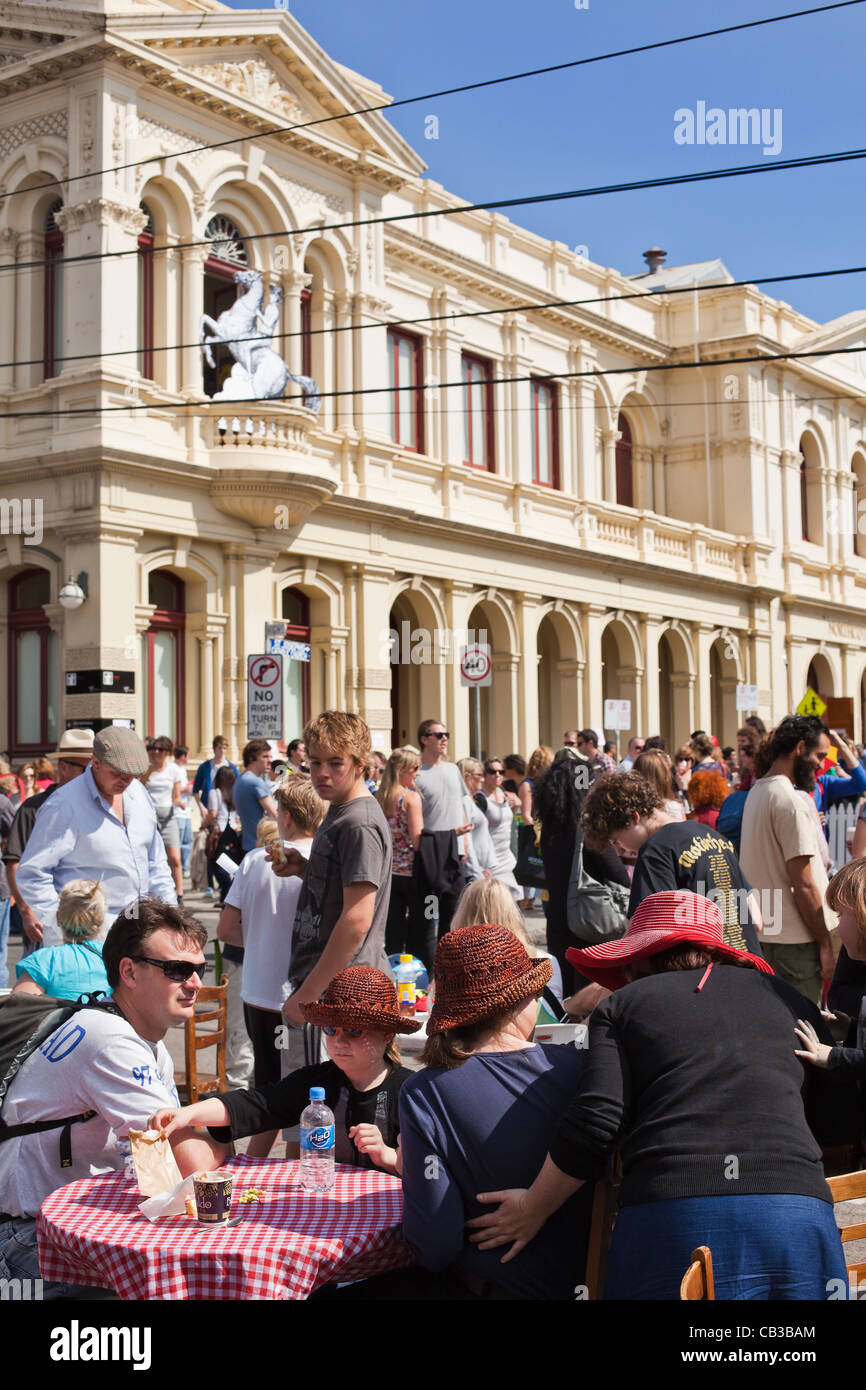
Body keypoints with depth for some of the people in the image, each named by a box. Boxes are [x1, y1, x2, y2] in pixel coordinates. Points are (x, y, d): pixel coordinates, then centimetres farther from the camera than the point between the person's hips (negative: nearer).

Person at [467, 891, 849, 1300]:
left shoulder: (621, 1006, 14)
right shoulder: (783, 994, 22)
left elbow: (595, 1122, 0)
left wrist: (532, 1210, 11)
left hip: (669, 1217, -2)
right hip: (797, 1210, 2)